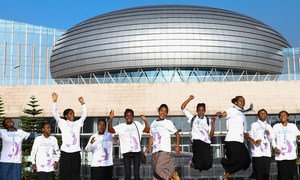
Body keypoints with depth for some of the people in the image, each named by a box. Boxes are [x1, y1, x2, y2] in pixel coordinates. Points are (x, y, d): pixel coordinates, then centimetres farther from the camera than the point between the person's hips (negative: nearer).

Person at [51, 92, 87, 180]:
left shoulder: (77, 123, 11)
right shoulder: (62, 123, 3)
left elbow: (84, 115, 10)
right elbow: (55, 114, -6)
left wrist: (83, 103, 2)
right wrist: (54, 101, -14)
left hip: (76, 153, 3)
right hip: (65, 153, -3)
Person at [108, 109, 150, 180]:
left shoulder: (137, 124, 10)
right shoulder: (121, 126, 3)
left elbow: (147, 130, 3)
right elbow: (110, 130, -10)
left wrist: (145, 121, -11)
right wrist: (111, 119, -22)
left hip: (136, 151, 1)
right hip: (126, 152, -1)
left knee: (137, 174, 2)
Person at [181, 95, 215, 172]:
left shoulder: (208, 121, 12)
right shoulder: (193, 119, 13)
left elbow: (211, 135, 2)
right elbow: (183, 108, 12)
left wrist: (213, 124, -8)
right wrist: (189, 99, 6)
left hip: (206, 143, 2)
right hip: (197, 142, -1)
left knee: (207, 165, -7)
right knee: (198, 165, -10)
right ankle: (194, 160, 25)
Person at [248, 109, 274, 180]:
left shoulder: (269, 126, 21)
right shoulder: (254, 125, 7)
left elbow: (271, 140, 19)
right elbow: (250, 136, -1)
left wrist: (269, 134, -2)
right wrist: (255, 141, -22)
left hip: (267, 153, 4)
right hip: (257, 153, -4)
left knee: (266, 174, 0)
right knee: (258, 174, -7)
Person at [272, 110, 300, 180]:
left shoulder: (293, 126, 12)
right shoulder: (276, 126, 9)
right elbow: (272, 138, 8)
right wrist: (274, 147, -7)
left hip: (291, 155, 1)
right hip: (280, 155, -1)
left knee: (291, 173, 2)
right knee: (282, 174, -2)